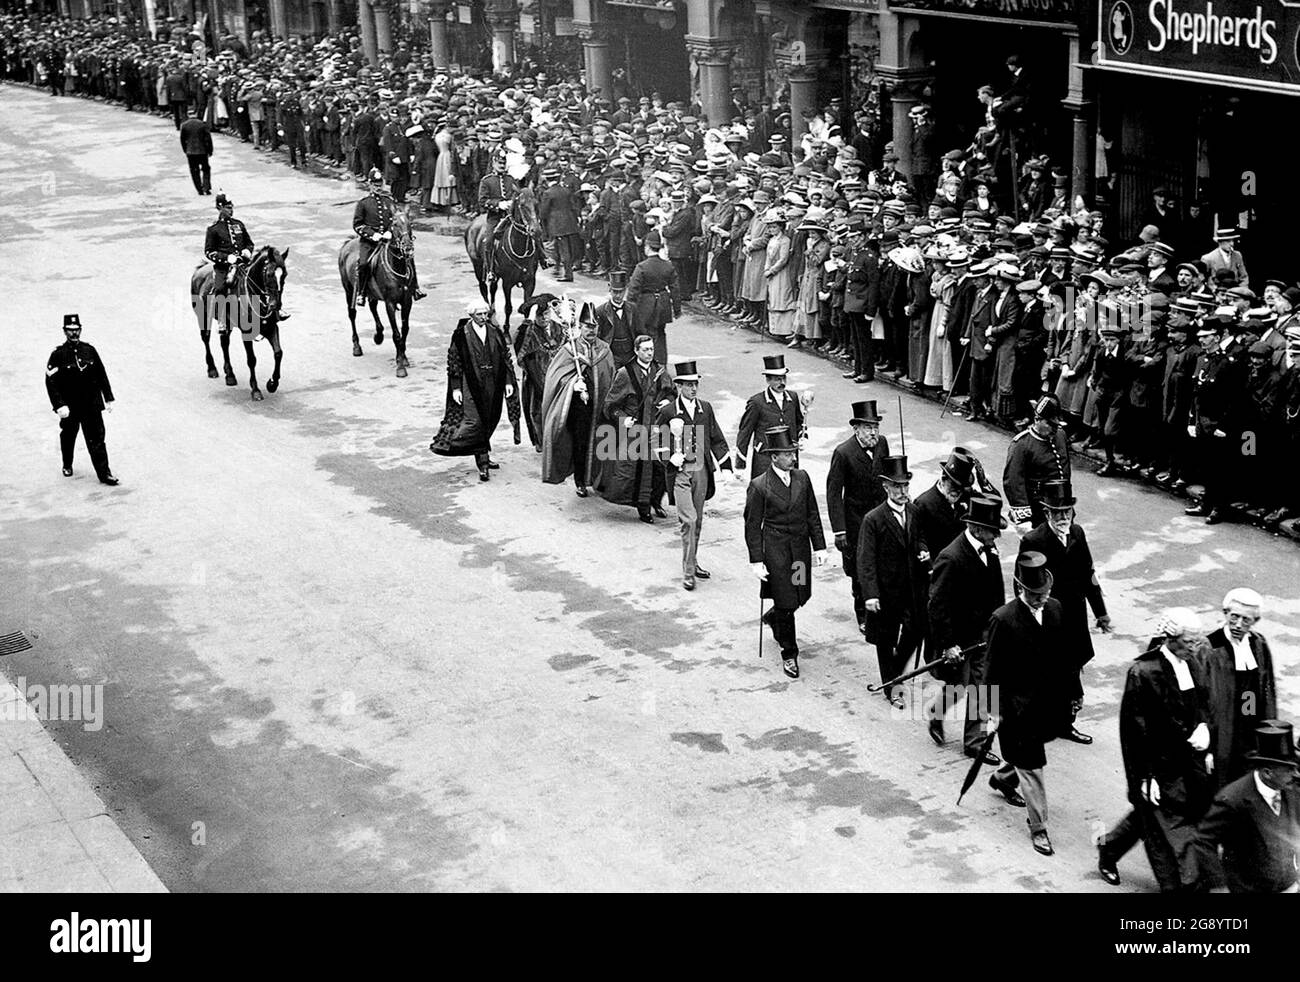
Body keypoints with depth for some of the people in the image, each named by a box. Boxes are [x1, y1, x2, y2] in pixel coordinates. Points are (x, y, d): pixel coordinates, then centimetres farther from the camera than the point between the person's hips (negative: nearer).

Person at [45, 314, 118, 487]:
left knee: (96, 439, -4)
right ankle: (67, 465, 39)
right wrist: (59, 406, -19)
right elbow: (51, 382, -11)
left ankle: (104, 473, -4)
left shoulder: (90, 350, 2)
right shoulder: (58, 355, -8)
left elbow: (102, 375, 8)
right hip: (69, 406, -1)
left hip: (92, 405, 1)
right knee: (68, 437, 16)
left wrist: (108, 399, 8)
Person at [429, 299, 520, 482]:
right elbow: (453, 362, -2)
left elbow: (506, 358, 10)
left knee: (490, 421, 8)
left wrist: (509, 382, 3)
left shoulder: (496, 333, 6)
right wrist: (456, 388, -7)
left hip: (493, 386, 4)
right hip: (471, 387, -4)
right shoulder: (461, 335, -5)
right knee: (475, 422, -10)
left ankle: (484, 456, 23)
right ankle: (483, 463, -7)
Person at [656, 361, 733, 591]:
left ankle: (692, 562, 28)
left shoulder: (705, 409, 6)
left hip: (701, 470, 5)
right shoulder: (668, 412, -6)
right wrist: (670, 456, -13)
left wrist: (725, 466, 2)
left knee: (697, 521, 13)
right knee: (688, 520, -13)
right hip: (679, 472, -5)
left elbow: (717, 439, 11)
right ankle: (688, 572, -8)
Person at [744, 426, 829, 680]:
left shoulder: (802, 477, 2)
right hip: (776, 551, -5)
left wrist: (819, 546, 5)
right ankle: (789, 654, 15)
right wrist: (756, 561, -10)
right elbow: (752, 526, -7)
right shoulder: (759, 486, -11)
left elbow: (813, 514, 9)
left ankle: (773, 619, 46)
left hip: (801, 548, 5)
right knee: (786, 603, -2)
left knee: (800, 597, 13)